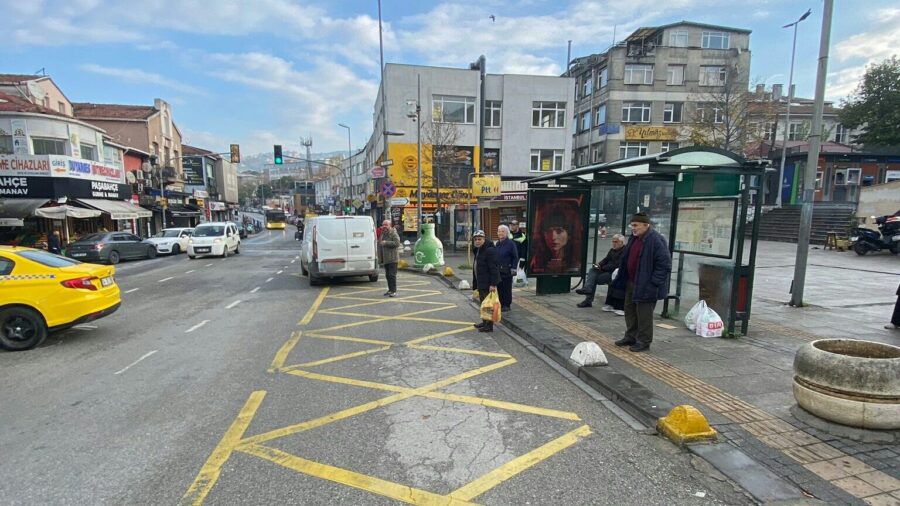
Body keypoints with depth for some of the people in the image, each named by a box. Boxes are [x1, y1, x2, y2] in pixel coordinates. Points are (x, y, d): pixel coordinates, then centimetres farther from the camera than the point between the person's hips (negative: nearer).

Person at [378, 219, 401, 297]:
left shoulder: (393, 233, -9)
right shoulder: (383, 234, 19)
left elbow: (397, 243, -22)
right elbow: (380, 243, 33)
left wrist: (386, 243, -20)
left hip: (392, 258, -9)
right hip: (385, 258, 9)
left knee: (392, 275, -9)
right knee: (387, 275, 13)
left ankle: (394, 291, -6)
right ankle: (390, 290, 21)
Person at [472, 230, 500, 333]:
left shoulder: (490, 250, -18)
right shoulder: (478, 250, 15)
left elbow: (494, 268, -22)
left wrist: (493, 284, -26)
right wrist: (475, 284, 22)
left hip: (488, 284, -10)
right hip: (481, 283, 10)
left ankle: (489, 325, 2)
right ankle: (485, 322, 30)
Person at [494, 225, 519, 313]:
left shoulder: (511, 243, -8)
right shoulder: (496, 244, 10)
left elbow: (515, 257, -7)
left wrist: (513, 268, -12)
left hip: (507, 270, -6)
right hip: (498, 270, 6)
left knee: (507, 288, 1)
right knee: (499, 287, 10)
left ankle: (506, 305, 11)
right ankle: (501, 304, 20)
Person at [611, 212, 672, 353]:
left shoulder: (656, 240, -19)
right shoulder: (634, 238, 9)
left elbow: (664, 264, -20)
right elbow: (626, 259, 19)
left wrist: (653, 283, -21)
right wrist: (620, 279, 15)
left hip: (645, 286, -9)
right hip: (631, 282, 9)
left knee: (644, 315, 2)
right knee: (630, 311, 17)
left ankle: (644, 342, 15)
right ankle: (631, 337, 31)